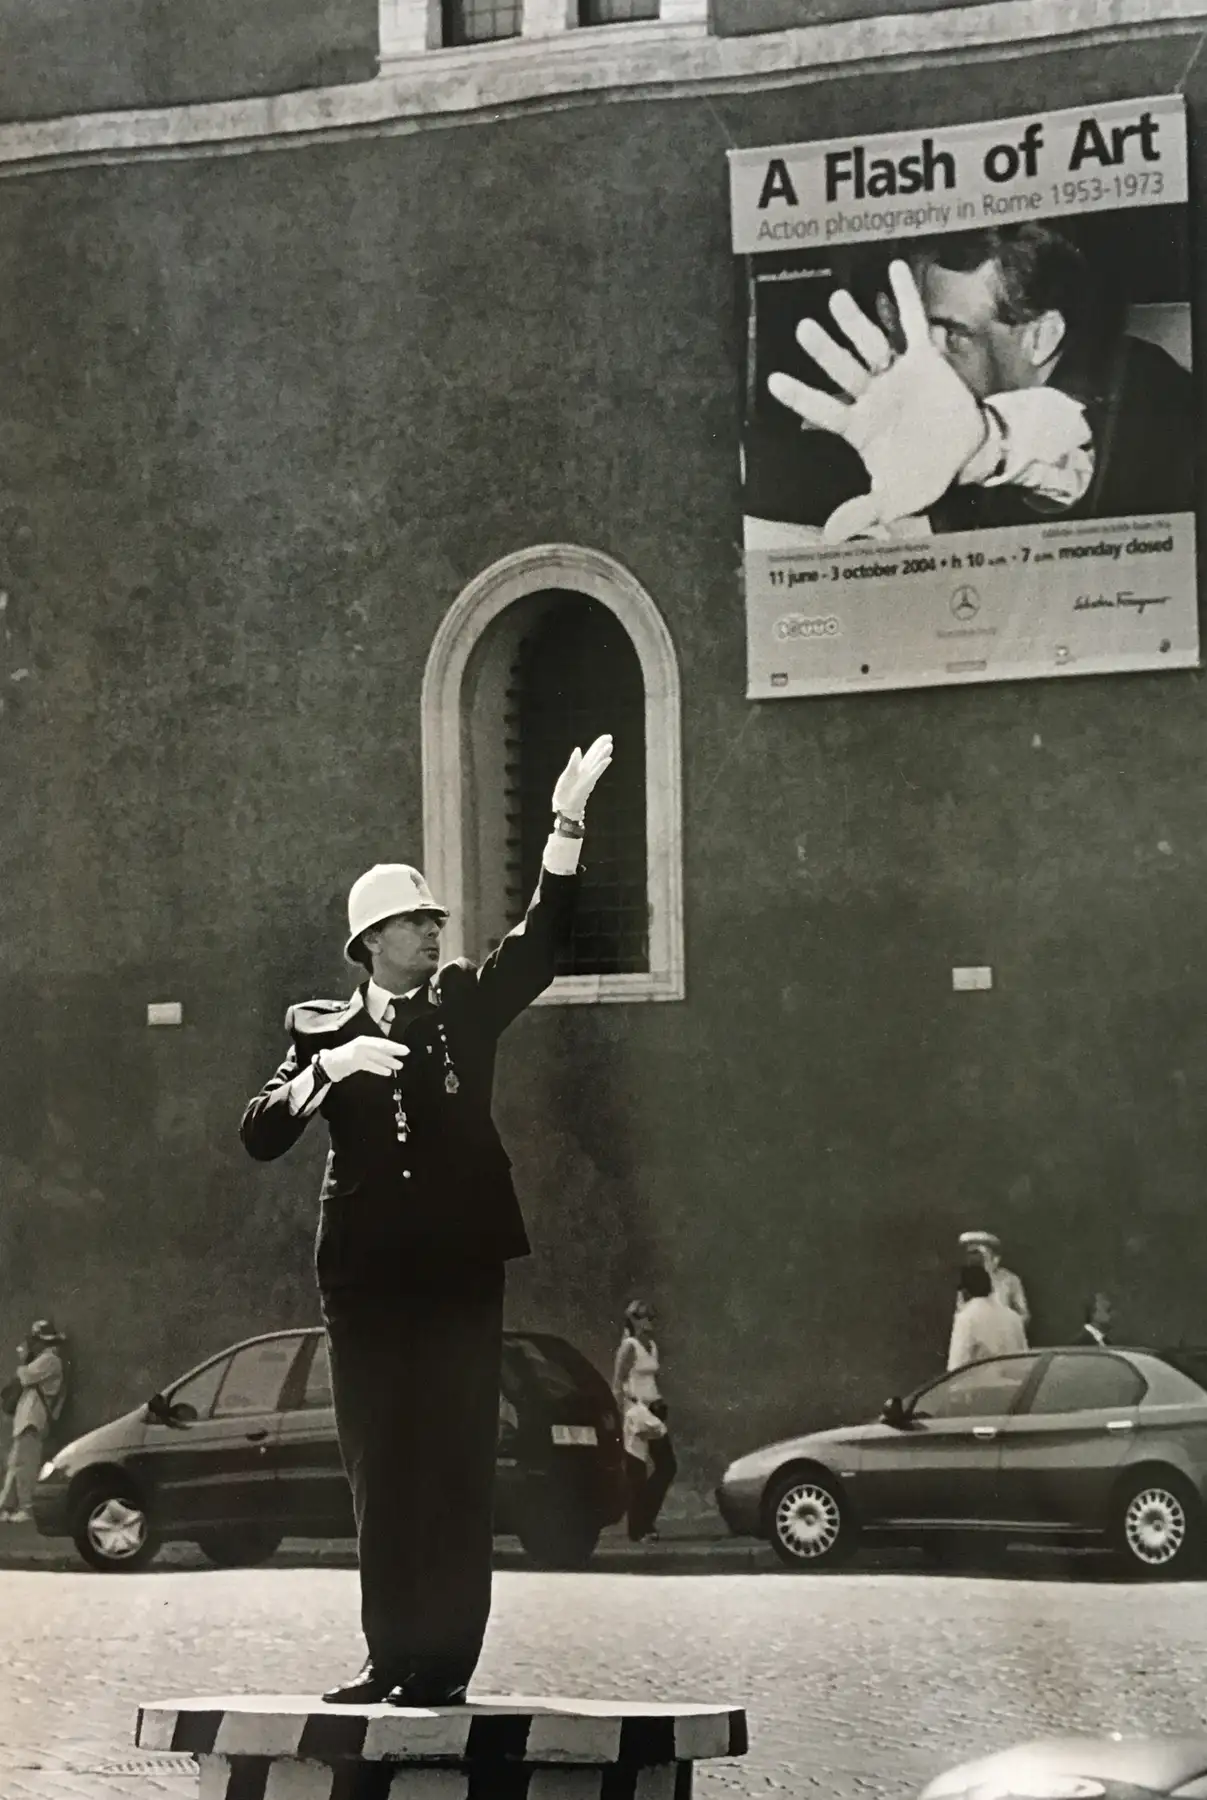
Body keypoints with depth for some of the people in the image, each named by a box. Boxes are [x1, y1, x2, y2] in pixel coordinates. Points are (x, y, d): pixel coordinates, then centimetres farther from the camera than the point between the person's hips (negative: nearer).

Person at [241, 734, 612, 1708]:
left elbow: (541, 936, -1)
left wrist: (568, 821, -10)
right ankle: (392, 1660, 9)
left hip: (460, 1262, -1)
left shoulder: (465, 1004, 11)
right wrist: (327, 1067, -15)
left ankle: (443, 1664, -2)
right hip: (367, 1269, 1)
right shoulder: (321, 1027, 10)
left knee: (456, 1467, -4)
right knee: (380, 1470, 4)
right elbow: (261, 1134, 1)